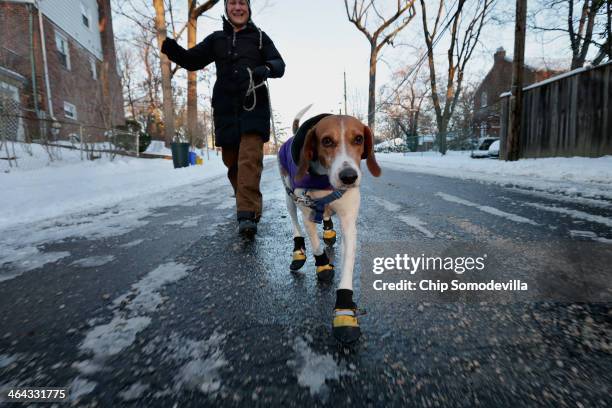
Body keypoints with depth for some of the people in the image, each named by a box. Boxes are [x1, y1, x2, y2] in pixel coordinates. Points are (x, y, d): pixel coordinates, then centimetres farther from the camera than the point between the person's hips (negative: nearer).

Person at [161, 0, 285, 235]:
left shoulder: (259, 37, 12)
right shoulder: (216, 39, 17)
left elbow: (279, 64, 5)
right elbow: (191, 60, 15)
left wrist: (266, 69, -18)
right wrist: (170, 47, -5)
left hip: (253, 106, -3)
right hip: (225, 109, 3)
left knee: (249, 158, -20)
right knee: (231, 160, 5)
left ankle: (247, 215, -24)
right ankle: (249, 205, 22)